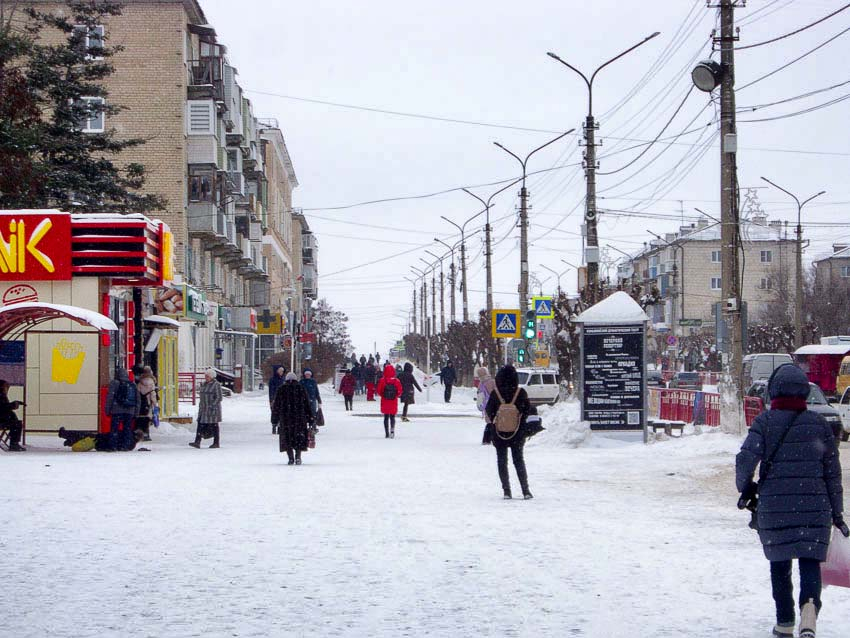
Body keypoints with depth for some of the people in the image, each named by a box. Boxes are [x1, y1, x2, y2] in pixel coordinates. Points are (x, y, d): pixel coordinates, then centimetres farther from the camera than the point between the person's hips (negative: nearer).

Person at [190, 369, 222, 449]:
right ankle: (197, 442, -8)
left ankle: (216, 443, 7)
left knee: (214, 425, -1)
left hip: (213, 408, -7)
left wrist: (212, 406, -22)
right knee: (200, 424, -2)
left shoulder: (216, 385, -10)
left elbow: (218, 398, -14)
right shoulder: (204, 384, 13)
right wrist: (201, 407, 16)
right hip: (204, 408, 7)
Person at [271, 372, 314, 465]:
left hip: (285, 418, 0)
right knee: (299, 438, 8)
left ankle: (291, 458, -1)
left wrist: (274, 419, 13)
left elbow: (276, 405, 5)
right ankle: (298, 457, -6)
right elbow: (307, 405, 4)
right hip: (300, 418, 0)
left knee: (287, 438, 6)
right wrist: (310, 419, 8)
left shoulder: (281, 389, 3)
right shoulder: (301, 388, 4)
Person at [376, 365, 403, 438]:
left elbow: (379, 391, -5)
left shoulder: (382, 381, -8)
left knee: (386, 417, 11)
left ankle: (387, 433, 9)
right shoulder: (397, 381, -7)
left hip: (385, 402, 0)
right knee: (392, 417, 9)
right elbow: (400, 392, -4)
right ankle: (392, 429, -16)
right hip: (394, 402, 0)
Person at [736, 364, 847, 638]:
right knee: (810, 561, 1)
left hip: (773, 505, -1)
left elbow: (745, 458, -12)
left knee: (780, 563, 14)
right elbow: (833, 472, 9)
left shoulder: (764, 421, -2)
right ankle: (810, 606, -26)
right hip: (814, 505, 1)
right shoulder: (819, 423, 5)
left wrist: (746, 488, 8)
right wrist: (837, 512, 16)